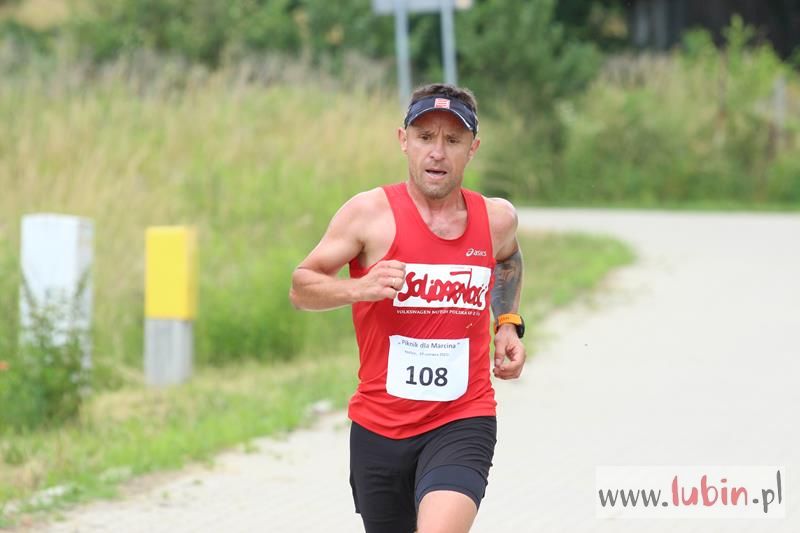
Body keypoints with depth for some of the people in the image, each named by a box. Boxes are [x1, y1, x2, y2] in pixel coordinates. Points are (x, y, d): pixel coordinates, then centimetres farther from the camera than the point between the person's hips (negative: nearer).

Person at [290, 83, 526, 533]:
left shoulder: (496, 218, 2)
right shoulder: (371, 213, -7)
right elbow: (301, 287, -3)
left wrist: (509, 323, 12)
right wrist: (358, 288, -22)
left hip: (463, 423, 0)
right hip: (378, 426, 1)